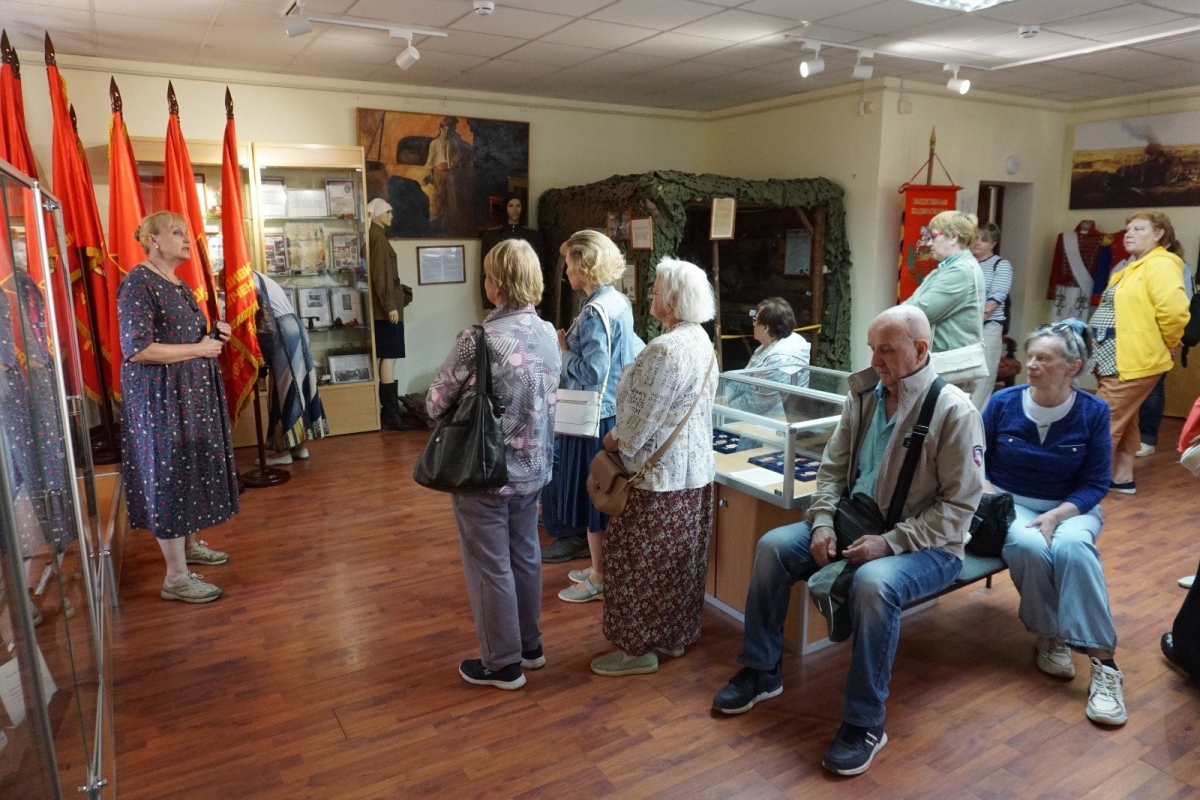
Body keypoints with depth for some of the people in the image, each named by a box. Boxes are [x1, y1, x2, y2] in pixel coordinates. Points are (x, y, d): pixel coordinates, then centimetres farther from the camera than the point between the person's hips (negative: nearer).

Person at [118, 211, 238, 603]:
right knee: (171, 477, -4)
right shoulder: (138, 283, -15)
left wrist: (214, 335, 4)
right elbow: (136, 349, -24)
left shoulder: (178, 285, 13)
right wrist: (200, 348, -19)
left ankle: (191, 545, 34)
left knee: (194, 470, 17)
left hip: (194, 391, 9)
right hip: (160, 397, -9)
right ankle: (175, 579, 5)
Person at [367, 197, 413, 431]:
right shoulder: (378, 236, -11)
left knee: (387, 358, 10)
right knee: (389, 358, -9)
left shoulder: (377, 235, 17)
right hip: (386, 307, -10)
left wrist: (401, 292, 26)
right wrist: (390, 305, -20)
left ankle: (389, 412, 14)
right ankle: (391, 415, -7)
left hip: (386, 306, 10)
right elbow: (379, 274, -18)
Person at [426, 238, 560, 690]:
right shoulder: (549, 335, -1)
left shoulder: (478, 340, -22)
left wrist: (457, 407, 9)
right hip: (534, 467, 7)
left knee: (489, 567, 9)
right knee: (525, 556, 21)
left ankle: (502, 664, 24)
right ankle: (530, 646, 37)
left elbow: (436, 405, -12)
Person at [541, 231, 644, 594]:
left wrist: (563, 350, -8)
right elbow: (636, 353, 15)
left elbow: (591, 373, -24)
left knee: (593, 495, 3)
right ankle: (601, 567, 32)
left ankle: (598, 579, 16)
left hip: (594, 418, -10)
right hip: (613, 411, 10)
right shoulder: (618, 302, 8)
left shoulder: (595, 312, -21)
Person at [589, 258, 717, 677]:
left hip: (661, 474, -10)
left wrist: (617, 440, -4)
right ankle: (675, 635, 32)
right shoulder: (701, 341, 8)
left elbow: (645, 416, -22)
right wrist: (624, 437, 12)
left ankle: (638, 648, 15)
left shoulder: (667, 349, -23)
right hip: (695, 470, 10)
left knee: (636, 557, 4)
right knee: (680, 558, 18)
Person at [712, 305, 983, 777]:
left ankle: (864, 722, -16)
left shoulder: (954, 411, -16)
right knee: (773, 547, -9)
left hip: (924, 544, -6)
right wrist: (823, 523, -9)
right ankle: (761, 671, 7)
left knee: (873, 583, -36)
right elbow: (833, 468, 7)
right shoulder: (864, 395, 2)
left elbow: (959, 506, -17)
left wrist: (890, 543, -25)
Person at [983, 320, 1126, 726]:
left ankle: (1103, 663, -28)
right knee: (1030, 548, -33)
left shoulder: (1094, 412, -5)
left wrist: (1056, 516, -21)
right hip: (1010, 505, 0)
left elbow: (1096, 484, -4)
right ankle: (1049, 637, -8)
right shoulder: (1003, 403, -5)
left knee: (1072, 547, -34)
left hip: (1071, 509, 0)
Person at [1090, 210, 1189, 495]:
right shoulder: (1132, 267, 17)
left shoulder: (1160, 265, -14)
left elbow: (1174, 310, -25)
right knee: (1123, 422, 15)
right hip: (1119, 359, 10)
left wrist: (1169, 343, -12)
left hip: (1133, 361, -10)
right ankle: (1122, 478, 23)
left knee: (1104, 423, -6)